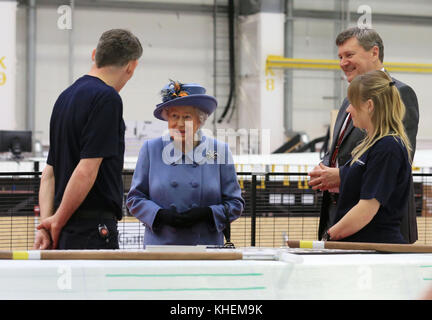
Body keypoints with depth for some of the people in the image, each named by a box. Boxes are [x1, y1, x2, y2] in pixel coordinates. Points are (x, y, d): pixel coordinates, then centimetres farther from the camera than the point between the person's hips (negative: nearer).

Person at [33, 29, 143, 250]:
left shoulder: (66, 96, 17)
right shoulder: (107, 99, -12)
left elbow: (50, 171, 14)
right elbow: (87, 170, -18)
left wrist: (45, 225, 5)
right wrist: (57, 223, -8)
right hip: (93, 231, -9)